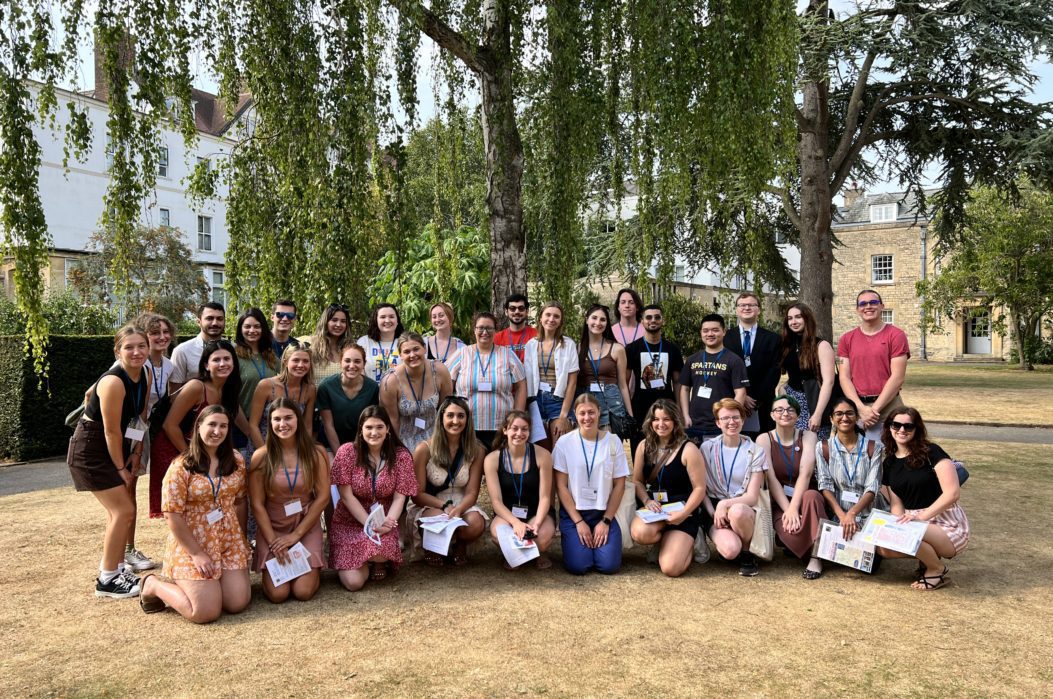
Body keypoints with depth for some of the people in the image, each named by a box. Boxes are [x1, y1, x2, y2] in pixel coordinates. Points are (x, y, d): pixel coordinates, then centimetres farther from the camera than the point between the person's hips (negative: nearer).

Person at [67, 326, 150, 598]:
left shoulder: (145, 375, -3)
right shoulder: (113, 382, -28)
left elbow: (141, 416, 8)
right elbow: (111, 431, -23)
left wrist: (137, 454, 3)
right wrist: (121, 468, -13)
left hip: (116, 447, 9)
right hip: (91, 450, -9)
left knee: (120, 509, 16)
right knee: (124, 511, -10)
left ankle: (114, 567, 31)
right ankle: (107, 579, 3)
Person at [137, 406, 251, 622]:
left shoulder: (236, 460, 3)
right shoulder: (181, 466, -11)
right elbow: (173, 515, -13)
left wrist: (242, 540, 9)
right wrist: (196, 553, -15)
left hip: (230, 543, 5)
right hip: (192, 545, -5)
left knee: (238, 603, -7)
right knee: (206, 612, -13)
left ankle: (196, 585, 23)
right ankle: (154, 586, 14)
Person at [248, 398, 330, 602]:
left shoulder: (316, 454, -7)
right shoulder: (261, 457, -9)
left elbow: (323, 497, -6)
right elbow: (257, 504, -7)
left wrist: (297, 534, -10)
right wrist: (273, 541, -13)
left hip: (307, 526, 0)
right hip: (272, 527, 0)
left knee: (303, 591, -13)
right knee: (277, 593, -13)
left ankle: (313, 569, 21)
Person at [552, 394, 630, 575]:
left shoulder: (613, 441, -3)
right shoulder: (565, 442, -7)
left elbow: (619, 486, 0)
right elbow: (561, 486, -6)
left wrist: (606, 521, -6)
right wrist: (578, 522, -10)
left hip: (603, 513, 1)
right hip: (573, 512, -1)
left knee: (609, 565, -14)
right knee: (578, 566, -16)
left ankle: (599, 540, 17)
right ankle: (570, 539, 15)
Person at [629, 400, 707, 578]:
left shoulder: (688, 450, -10)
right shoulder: (644, 446, 4)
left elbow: (699, 488, -9)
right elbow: (637, 481, 10)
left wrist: (683, 514, -20)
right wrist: (647, 501, -9)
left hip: (683, 511, -3)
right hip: (654, 508, 4)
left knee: (671, 568, -20)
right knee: (640, 533, -34)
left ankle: (687, 542, 17)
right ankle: (664, 541, 4)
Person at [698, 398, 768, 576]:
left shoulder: (755, 452, 1)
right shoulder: (707, 448, 3)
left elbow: (752, 497, -4)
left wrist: (725, 504, -19)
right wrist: (713, 512, -14)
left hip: (743, 510, 1)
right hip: (713, 509, -1)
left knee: (737, 512, -38)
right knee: (730, 550, -32)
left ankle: (746, 553, -7)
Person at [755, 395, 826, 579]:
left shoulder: (808, 436, 0)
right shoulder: (764, 439, 0)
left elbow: (805, 474, -14)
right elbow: (770, 478, -10)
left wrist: (793, 507, -27)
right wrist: (787, 509, -23)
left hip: (804, 497, 1)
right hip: (778, 501, -1)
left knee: (812, 496, -36)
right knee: (791, 533, -33)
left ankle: (816, 557, -24)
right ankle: (815, 551, 0)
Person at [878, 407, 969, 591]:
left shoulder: (931, 452, -11)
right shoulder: (889, 463, 7)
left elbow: (952, 492, -20)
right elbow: (896, 503, 6)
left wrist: (921, 516, -26)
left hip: (946, 524, -6)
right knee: (883, 548, -20)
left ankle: (937, 570, -4)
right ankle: (927, 555, 8)